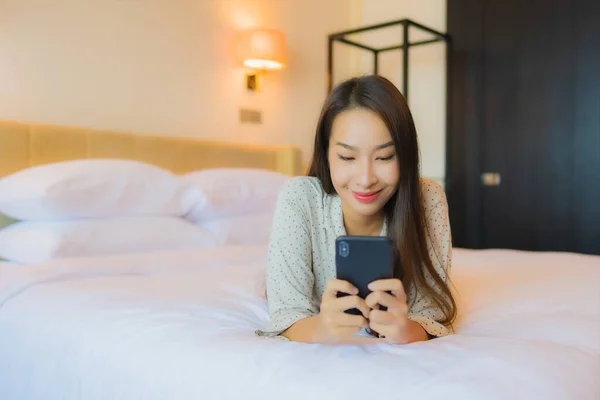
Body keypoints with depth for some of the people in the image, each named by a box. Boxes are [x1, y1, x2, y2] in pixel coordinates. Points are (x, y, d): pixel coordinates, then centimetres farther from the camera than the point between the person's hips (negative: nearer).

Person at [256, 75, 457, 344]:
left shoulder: (427, 200, -23)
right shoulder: (299, 198, -26)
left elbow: (432, 317, -24)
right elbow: (287, 314, -27)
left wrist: (407, 329, -47)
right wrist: (319, 329, -50)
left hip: (393, 348, 1)